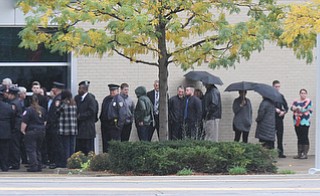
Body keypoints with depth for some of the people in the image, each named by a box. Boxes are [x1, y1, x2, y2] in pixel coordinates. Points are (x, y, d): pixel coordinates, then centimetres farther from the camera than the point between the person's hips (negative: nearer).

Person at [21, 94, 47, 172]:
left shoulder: (28, 110, -13)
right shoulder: (43, 109, 5)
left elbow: (24, 122, -15)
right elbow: (45, 121, 14)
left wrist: (22, 130, -4)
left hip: (31, 131, -6)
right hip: (41, 131, 6)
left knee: (31, 150, -1)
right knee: (38, 149, 16)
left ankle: (33, 166, -8)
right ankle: (39, 166, 16)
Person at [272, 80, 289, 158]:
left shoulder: (281, 96, 15)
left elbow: (286, 107, 16)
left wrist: (284, 112, -4)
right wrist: (275, 109, -20)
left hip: (280, 119, 5)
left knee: (280, 136, 5)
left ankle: (280, 152, 8)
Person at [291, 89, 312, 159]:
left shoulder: (308, 101, -1)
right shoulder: (296, 101, 16)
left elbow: (305, 109, -14)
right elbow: (292, 108, 2)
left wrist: (297, 108, -3)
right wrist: (293, 108, -20)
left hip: (305, 122, -5)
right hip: (297, 122, 5)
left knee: (305, 137, -7)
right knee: (299, 138, 7)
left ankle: (305, 154, -6)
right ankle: (299, 154, 10)